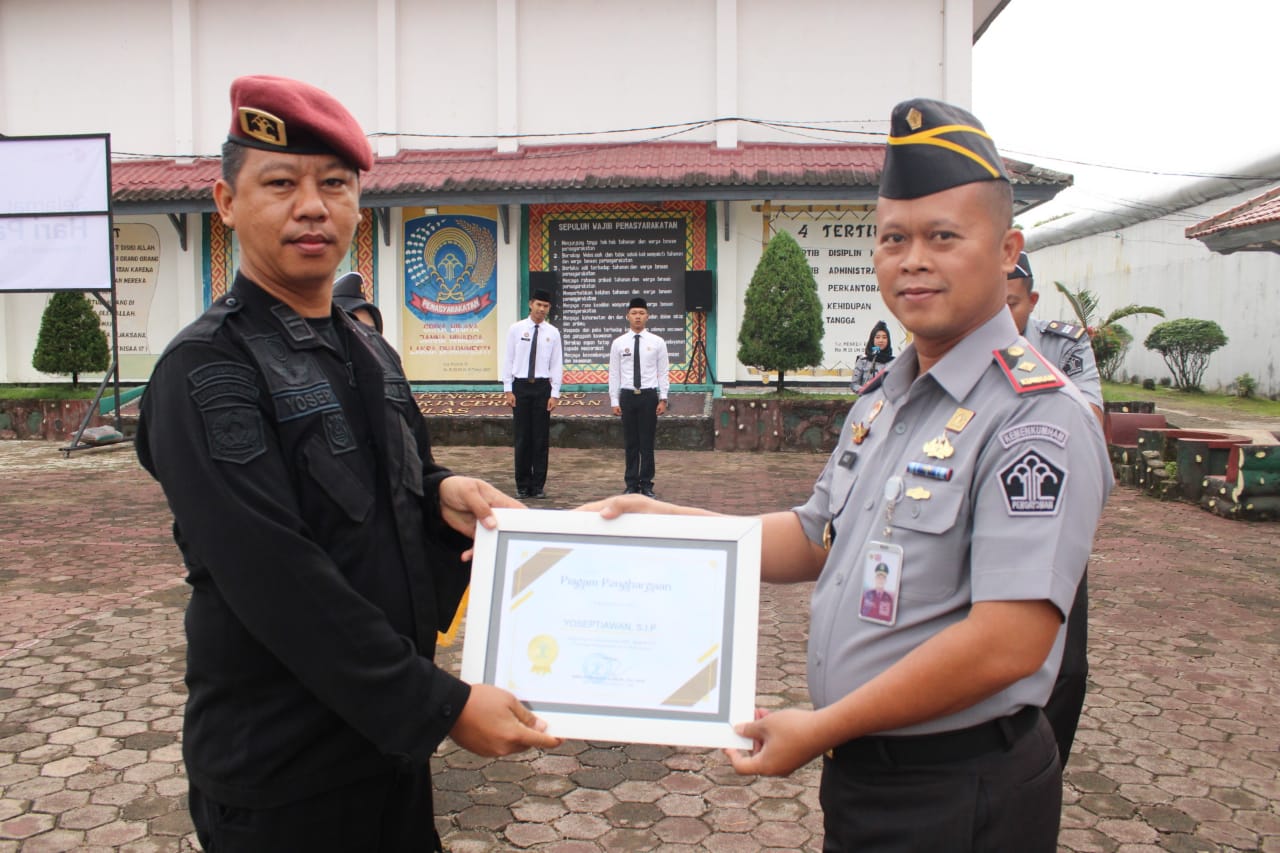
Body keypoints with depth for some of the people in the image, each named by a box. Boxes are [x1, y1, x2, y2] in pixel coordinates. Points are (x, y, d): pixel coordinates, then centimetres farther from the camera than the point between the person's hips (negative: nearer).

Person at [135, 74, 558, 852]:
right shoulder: (207, 373, -17)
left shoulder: (370, 353, 7)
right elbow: (278, 581, -24)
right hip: (282, 767, -7)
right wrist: (442, 707, -24)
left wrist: (443, 494, -7)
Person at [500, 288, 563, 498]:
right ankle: (522, 485, 13)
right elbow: (508, 360, 3)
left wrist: (555, 394, -4)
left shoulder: (553, 333, 5)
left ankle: (538, 486, 12)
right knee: (522, 437, 4)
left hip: (542, 387, 0)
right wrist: (508, 390, -4)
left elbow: (557, 365, 3)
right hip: (520, 386, 0)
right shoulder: (516, 329, 3)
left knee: (541, 438, 3)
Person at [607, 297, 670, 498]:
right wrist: (614, 401, 1)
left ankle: (646, 485, 13)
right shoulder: (618, 343, 4)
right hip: (627, 396, 1)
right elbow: (614, 374, 5)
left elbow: (663, 373, 2)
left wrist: (663, 399, -4)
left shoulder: (657, 343, 3)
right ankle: (631, 485, 15)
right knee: (630, 443, 6)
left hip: (649, 395, -1)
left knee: (647, 443, 3)